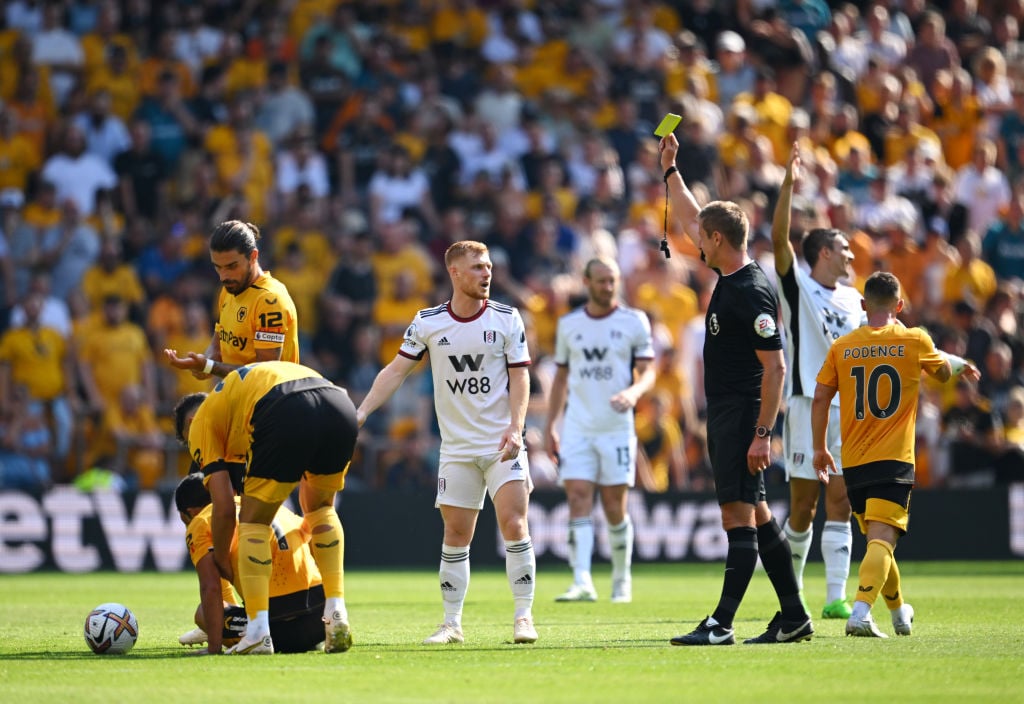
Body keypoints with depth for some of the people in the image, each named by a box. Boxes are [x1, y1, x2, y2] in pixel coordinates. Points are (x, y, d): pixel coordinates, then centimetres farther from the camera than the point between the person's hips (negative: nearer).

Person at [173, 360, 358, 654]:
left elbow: (225, 508, 19)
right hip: (342, 406, 6)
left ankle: (258, 632, 4)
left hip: (287, 418, -6)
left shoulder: (201, 422, 26)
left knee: (252, 522, 13)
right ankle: (337, 616, 21)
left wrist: (222, 562, 34)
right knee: (322, 509, 30)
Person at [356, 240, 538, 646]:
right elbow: (396, 370, 5)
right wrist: (360, 413, -4)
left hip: (502, 445, -1)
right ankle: (452, 624, 8)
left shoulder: (506, 319, -1)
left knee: (514, 526, -12)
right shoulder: (428, 322, 2)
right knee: (456, 535, 1)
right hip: (456, 448, 2)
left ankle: (524, 616, -4)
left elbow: (520, 376, -2)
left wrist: (515, 428, -14)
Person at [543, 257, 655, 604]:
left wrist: (634, 392, -23)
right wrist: (549, 426, 12)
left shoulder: (634, 321, 2)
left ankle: (622, 579, 19)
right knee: (578, 500, -11)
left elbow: (648, 371, 0)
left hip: (617, 428, -2)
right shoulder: (569, 325, 10)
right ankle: (582, 583, -17)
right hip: (577, 428, 2)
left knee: (614, 508, 1)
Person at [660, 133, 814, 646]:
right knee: (756, 515, 11)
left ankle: (721, 624, -14)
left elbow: (775, 367, -20)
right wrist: (671, 169, 29)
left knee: (739, 515, -10)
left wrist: (762, 434, -22)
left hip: (743, 414, -10)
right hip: (724, 413, 10)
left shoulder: (752, 292, -17)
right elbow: (689, 221, 27)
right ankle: (794, 618, 15)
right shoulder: (729, 276, 10)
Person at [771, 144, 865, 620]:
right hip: (807, 403, -4)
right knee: (803, 505, 0)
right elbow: (779, 238, -15)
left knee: (839, 504, -2)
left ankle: (835, 598, -4)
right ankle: (791, 589, 17)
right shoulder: (798, 287, -1)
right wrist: (789, 184, -24)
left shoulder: (852, 298, 15)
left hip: (848, 410, 4)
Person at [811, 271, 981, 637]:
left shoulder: (842, 346, 3)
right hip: (894, 460, -4)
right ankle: (861, 612, -33)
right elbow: (943, 371, 17)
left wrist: (819, 448, 14)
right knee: (882, 539, -12)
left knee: (877, 539, 18)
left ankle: (900, 613, 36)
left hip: (853, 462, 4)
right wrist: (960, 364, 40)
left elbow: (820, 397, 3)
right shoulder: (914, 341, -2)